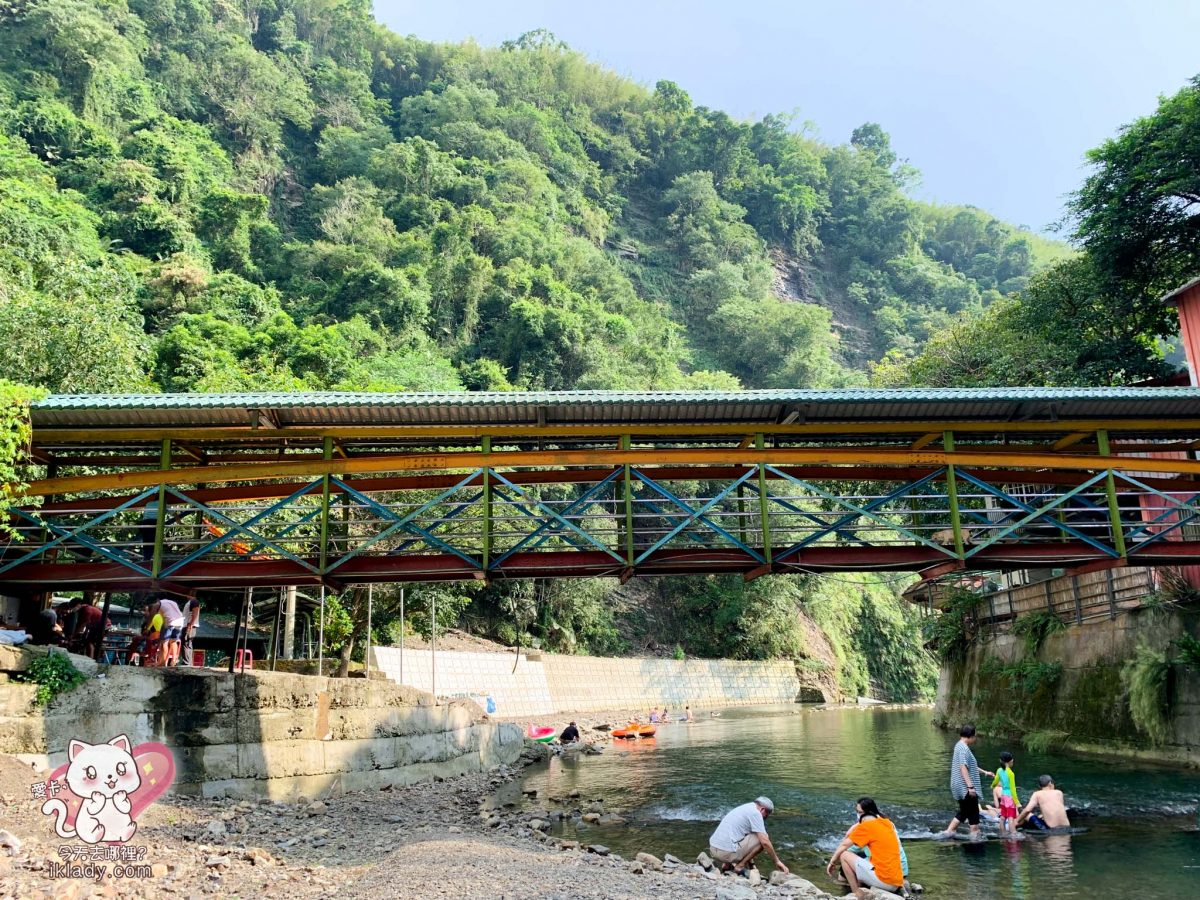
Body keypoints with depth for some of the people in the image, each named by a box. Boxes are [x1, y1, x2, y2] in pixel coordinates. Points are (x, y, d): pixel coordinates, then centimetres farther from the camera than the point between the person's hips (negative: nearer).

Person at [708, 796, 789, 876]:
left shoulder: (743, 808, 22)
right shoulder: (755, 813, -5)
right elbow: (765, 842, -11)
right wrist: (777, 861, 2)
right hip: (726, 853, -9)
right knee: (761, 839, -1)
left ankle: (727, 865, 16)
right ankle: (739, 866, 0)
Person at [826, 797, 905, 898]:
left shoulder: (866, 826, -7)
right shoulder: (886, 822, 12)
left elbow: (844, 845, 1)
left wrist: (832, 862, 12)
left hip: (883, 879, -8)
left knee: (844, 855, 1)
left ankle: (857, 893, 0)